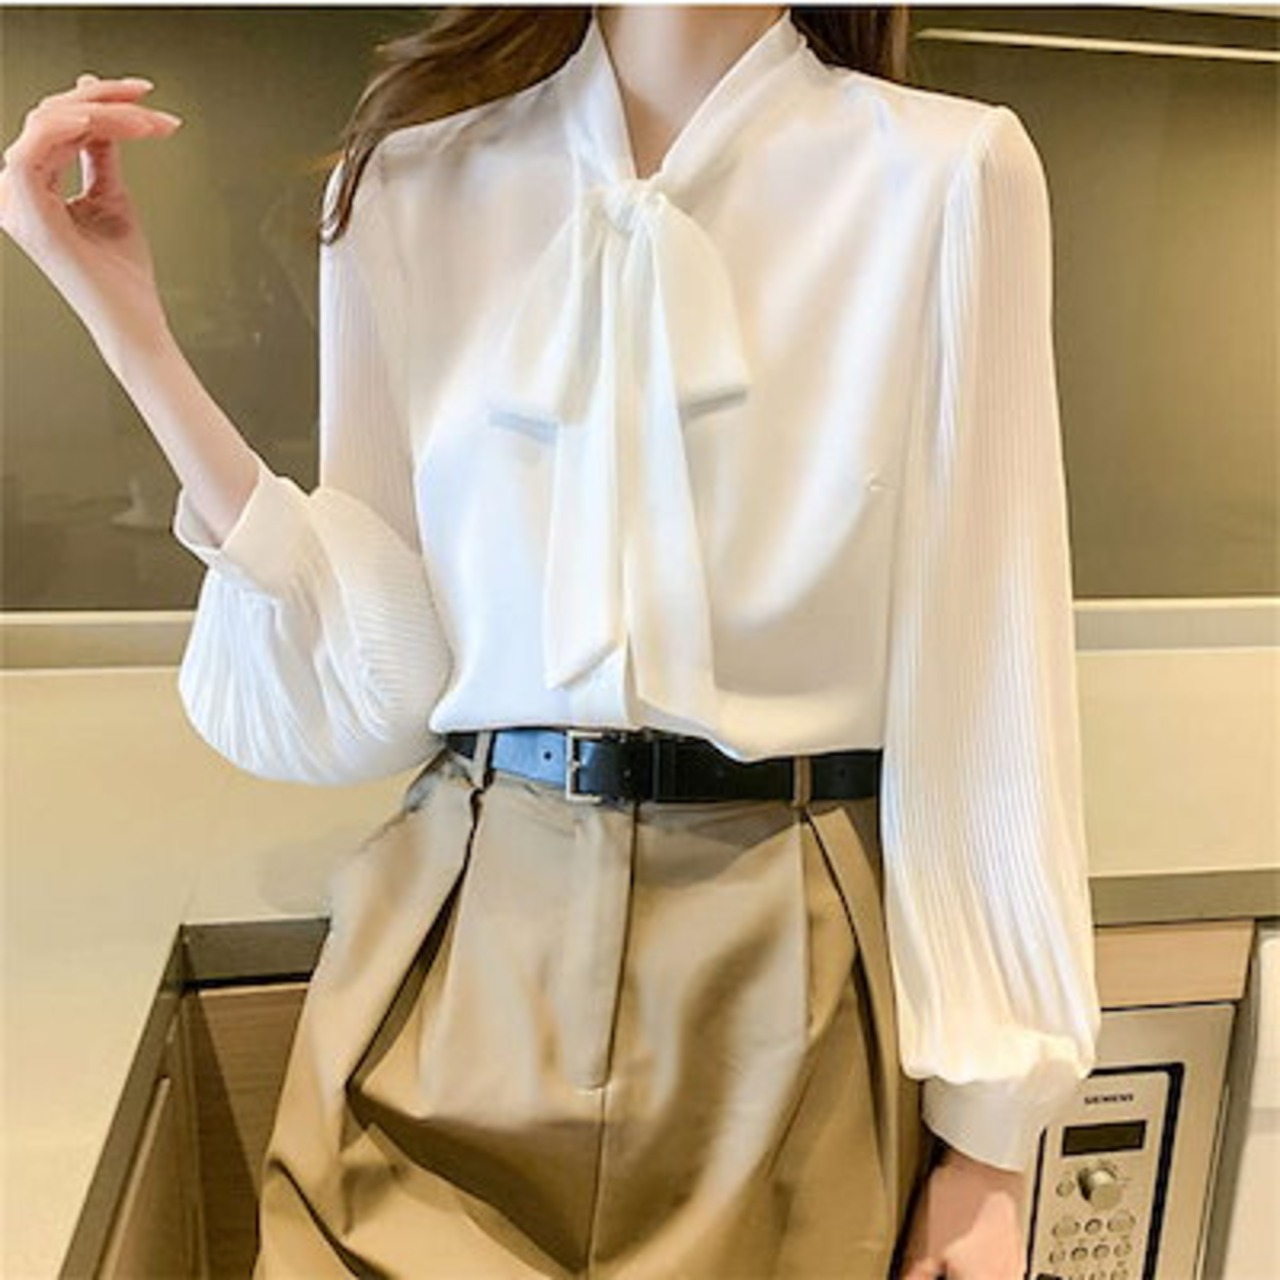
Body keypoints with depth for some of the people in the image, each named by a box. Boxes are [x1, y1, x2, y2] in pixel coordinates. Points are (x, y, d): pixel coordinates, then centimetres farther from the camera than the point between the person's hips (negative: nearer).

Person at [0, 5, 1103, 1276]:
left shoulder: (948, 174, -4)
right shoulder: (411, 180, 3)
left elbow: (987, 676, -5)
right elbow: (370, 689, -3)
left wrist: (986, 1132, -4)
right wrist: (128, 321, -6)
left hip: (791, 994, -1)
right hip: (456, 974, 2)